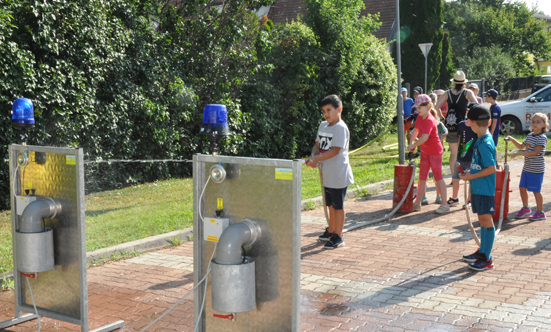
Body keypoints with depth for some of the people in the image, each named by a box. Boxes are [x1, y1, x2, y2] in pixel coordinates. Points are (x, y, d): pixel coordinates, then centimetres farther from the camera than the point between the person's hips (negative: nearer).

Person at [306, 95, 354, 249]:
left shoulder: (340, 128, -16)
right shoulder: (323, 126, 10)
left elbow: (335, 150, -22)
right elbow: (318, 144, 13)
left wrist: (317, 159, -22)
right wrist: (313, 156, -8)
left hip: (338, 175, -8)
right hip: (327, 174, 8)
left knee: (338, 206, 2)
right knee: (330, 204, 20)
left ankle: (338, 237, 10)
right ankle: (331, 231, 35)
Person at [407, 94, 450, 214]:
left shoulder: (429, 121, -24)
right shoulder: (420, 117, 2)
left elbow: (424, 138, -36)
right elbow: (416, 129, 16)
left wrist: (413, 145, -25)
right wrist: (412, 143, 4)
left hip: (435, 151, -9)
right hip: (425, 152, 9)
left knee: (438, 177, -2)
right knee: (422, 177, 12)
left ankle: (445, 204, 6)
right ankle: (417, 203, 18)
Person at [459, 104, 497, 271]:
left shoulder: (485, 143, -20)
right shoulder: (481, 140, 9)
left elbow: (492, 168, -23)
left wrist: (471, 176, -18)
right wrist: (471, 173, 15)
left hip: (484, 189, -10)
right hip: (478, 188, 10)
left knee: (486, 220, -3)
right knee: (482, 220, 17)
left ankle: (487, 259, 3)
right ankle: (482, 251, 29)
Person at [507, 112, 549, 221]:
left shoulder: (542, 138, -14)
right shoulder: (530, 135, 11)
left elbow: (535, 152, -24)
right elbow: (522, 146, 26)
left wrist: (518, 153, -27)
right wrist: (512, 139, 10)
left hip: (536, 169, -8)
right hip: (527, 168, 8)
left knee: (536, 191, -1)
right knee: (522, 187, 13)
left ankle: (540, 212, 12)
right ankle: (526, 208, 31)